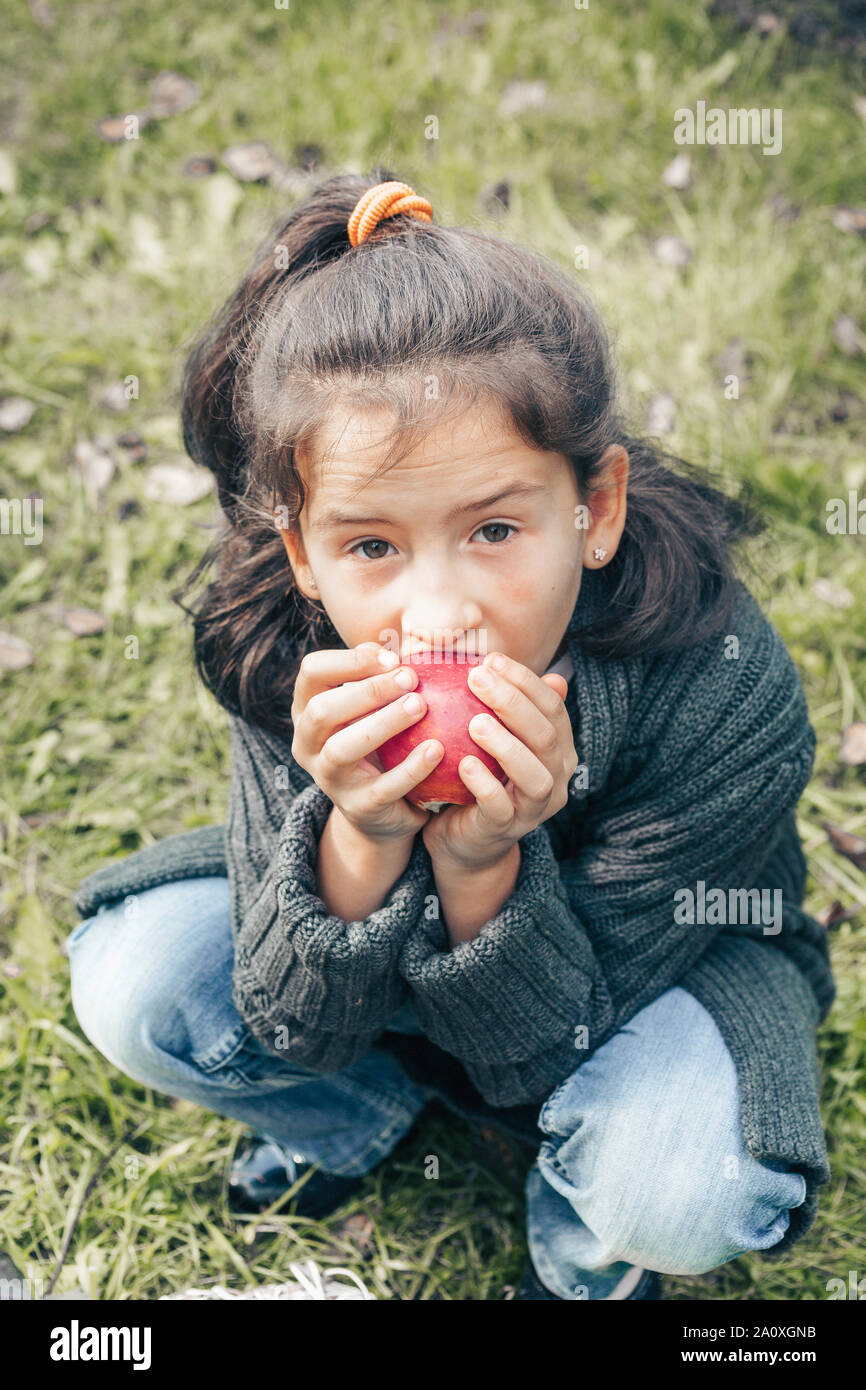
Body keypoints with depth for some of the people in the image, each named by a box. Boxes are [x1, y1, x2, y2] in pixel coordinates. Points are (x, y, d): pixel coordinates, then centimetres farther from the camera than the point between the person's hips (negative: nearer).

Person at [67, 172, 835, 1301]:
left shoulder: (722, 694, -35)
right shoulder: (277, 654, -28)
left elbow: (546, 1044, -26)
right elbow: (299, 1026, -22)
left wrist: (483, 867, -46)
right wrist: (362, 846, -42)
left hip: (651, 955, -2)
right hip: (380, 919, 3)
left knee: (679, 1189, -32)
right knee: (132, 984, -17)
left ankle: (586, 1247, 8)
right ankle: (373, 1101, 14)